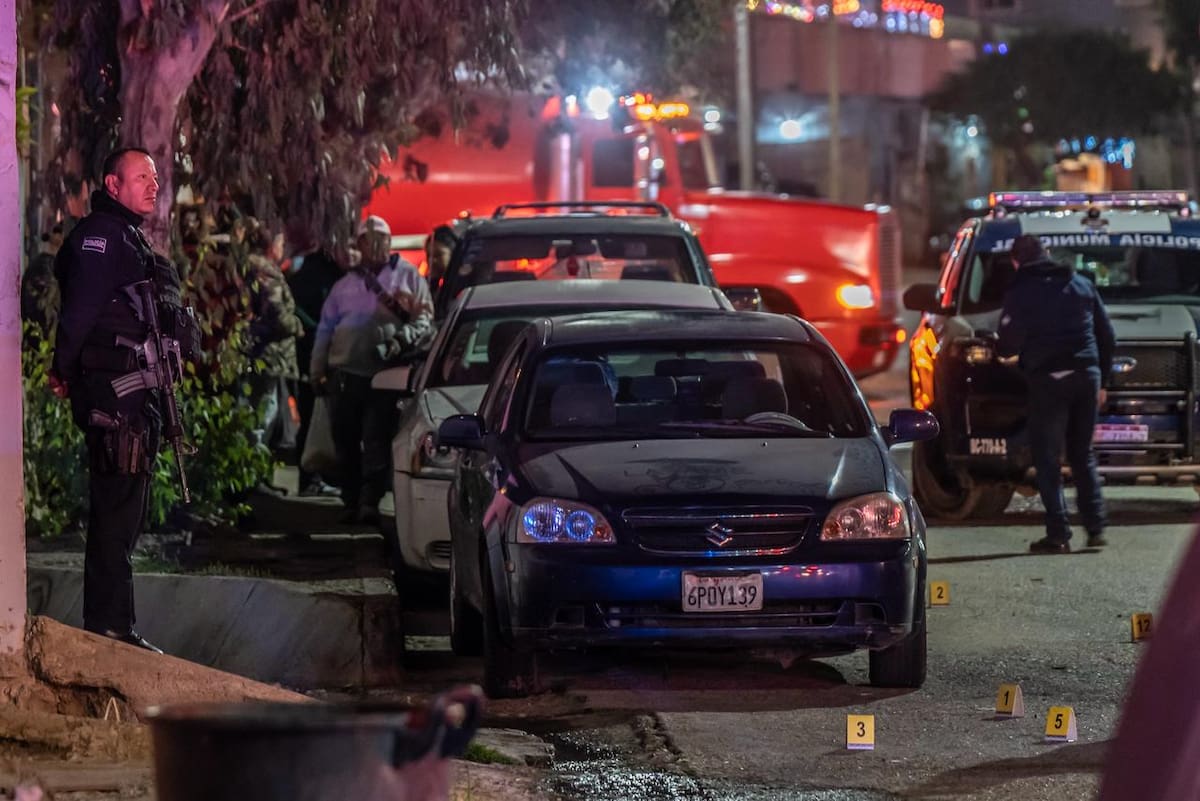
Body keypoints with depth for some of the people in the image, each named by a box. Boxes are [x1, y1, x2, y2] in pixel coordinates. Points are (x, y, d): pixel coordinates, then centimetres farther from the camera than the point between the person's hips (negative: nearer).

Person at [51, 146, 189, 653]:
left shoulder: (130, 239, 22)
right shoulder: (99, 233, -11)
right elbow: (80, 304, -19)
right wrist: (65, 372, -18)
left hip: (133, 389, 11)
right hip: (112, 387, -11)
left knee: (123, 511, 14)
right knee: (117, 507, -10)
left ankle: (111, 625, 20)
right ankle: (108, 625, -10)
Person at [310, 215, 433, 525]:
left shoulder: (408, 277, 8)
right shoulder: (346, 284, 18)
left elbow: (424, 320, 4)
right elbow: (325, 328, 19)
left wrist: (403, 340, -15)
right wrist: (317, 370, 14)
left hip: (384, 372, -4)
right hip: (345, 372, 4)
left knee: (376, 440, -11)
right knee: (345, 440, 5)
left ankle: (369, 502, -12)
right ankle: (351, 502, 15)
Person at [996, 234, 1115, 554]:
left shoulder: (1020, 293, -3)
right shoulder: (1081, 285, 12)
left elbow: (1008, 345, -6)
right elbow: (1106, 335, 13)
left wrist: (998, 346, 17)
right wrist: (1102, 380, 20)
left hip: (1048, 381, -5)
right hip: (1087, 376, 5)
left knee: (1047, 459, 1)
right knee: (1083, 455, 15)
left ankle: (1058, 534, -6)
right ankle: (1095, 528, 9)